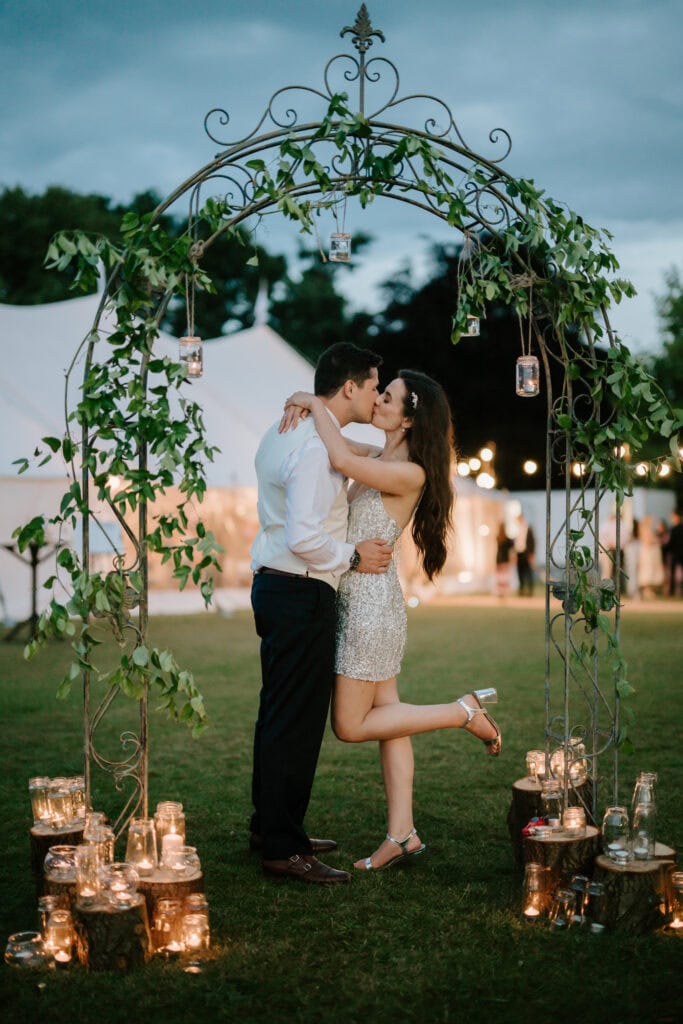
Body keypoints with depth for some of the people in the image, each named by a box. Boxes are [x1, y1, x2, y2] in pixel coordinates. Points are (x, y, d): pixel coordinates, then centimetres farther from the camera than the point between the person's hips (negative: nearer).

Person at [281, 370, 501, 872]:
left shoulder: (409, 473, -17)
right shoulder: (376, 459, 9)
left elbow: (341, 460, -30)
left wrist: (315, 404, -18)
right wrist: (300, 406, -6)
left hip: (372, 599, -9)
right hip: (360, 599, 9)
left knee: (351, 725, -1)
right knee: (385, 717, 9)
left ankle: (466, 711, 5)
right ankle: (402, 834, 13)